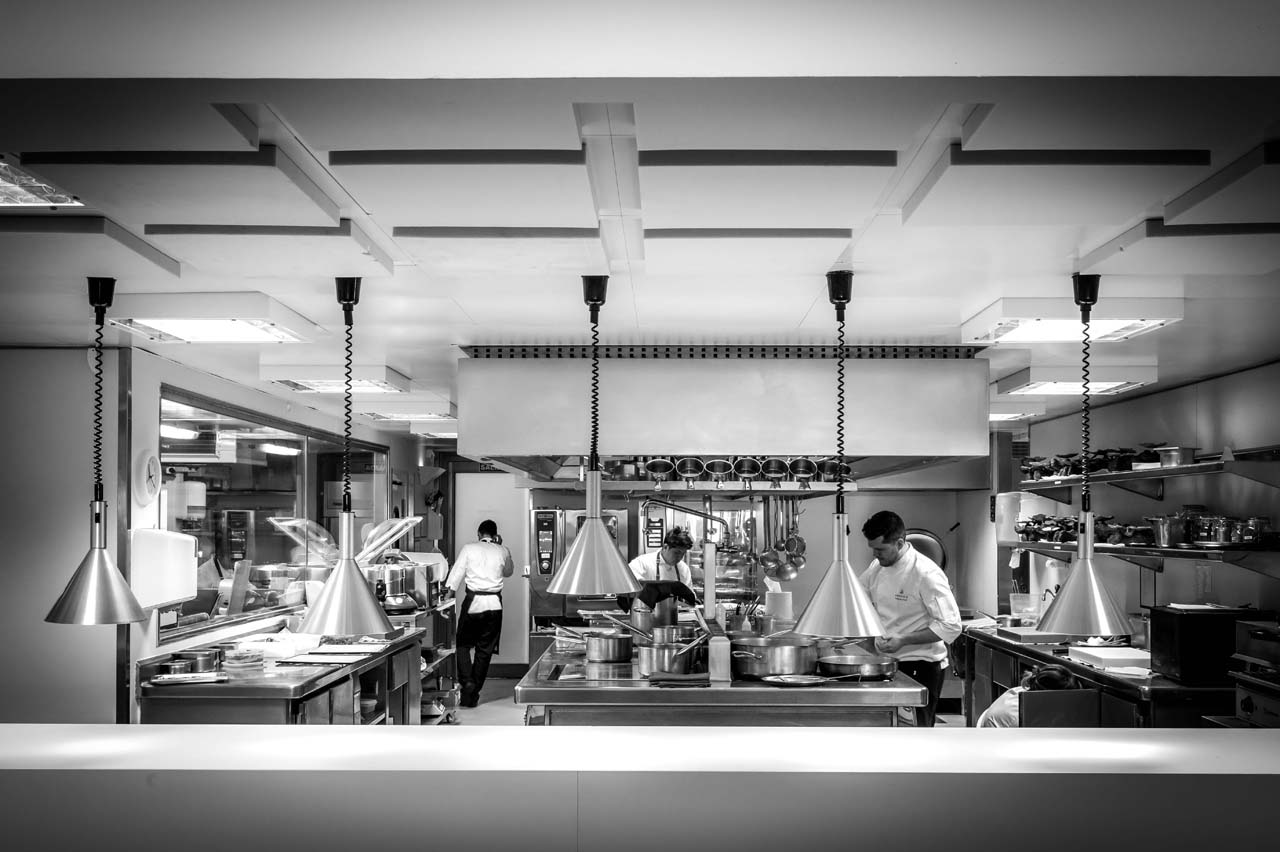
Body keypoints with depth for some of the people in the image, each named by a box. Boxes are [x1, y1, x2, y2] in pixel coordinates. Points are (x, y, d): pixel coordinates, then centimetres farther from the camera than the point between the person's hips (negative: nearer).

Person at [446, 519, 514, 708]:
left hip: (473, 601, -2)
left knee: (463, 645, 11)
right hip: (494, 604, 2)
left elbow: (456, 574, -3)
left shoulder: (469, 549, -1)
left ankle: (467, 683, -9)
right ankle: (473, 694, 10)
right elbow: (509, 571, 24)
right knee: (484, 650, 8)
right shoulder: (502, 551, 5)